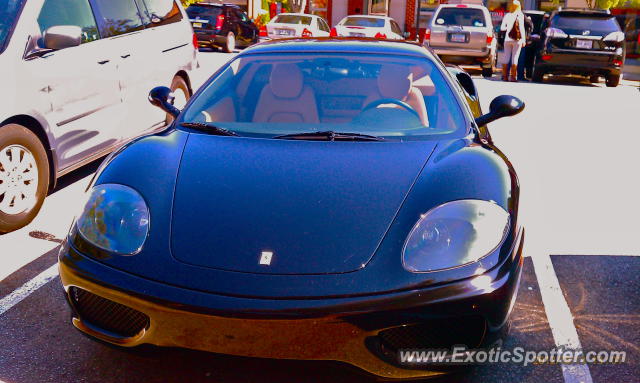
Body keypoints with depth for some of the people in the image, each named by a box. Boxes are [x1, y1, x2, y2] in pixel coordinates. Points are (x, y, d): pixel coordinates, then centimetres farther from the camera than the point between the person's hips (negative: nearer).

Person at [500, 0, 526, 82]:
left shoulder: (507, 15, 4)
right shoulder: (520, 15, -4)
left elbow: (502, 28, 3)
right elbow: (521, 28, -7)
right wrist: (524, 40, -3)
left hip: (508, 39, 3)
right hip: (517, 39, -3)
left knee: (506, 57, 7)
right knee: (515, 57, 0)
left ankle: (505, 76, 7)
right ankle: (513, 76, -1)